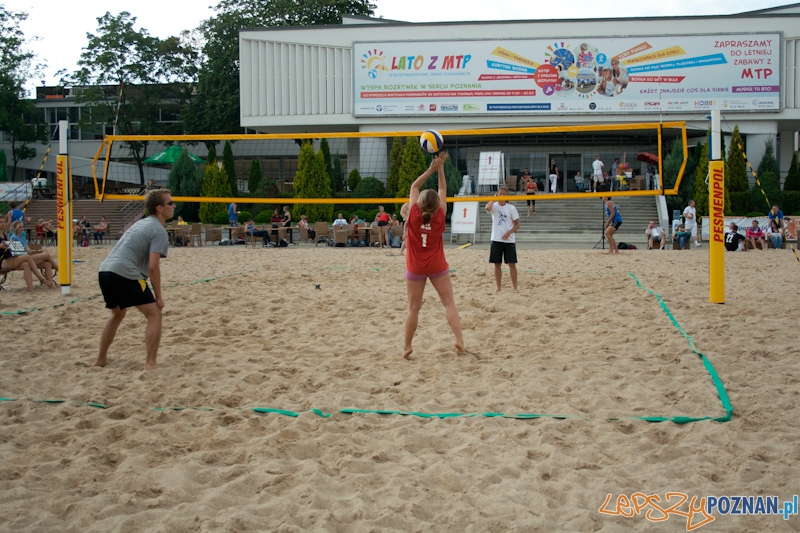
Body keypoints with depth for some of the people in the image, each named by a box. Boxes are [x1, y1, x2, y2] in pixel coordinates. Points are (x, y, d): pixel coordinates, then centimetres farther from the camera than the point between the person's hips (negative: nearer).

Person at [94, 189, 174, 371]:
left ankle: (101, 359, 35)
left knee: (117, 314, 30)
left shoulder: (142, 223, 24)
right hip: (124, 273, -9)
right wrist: (158, 296, -4)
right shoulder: (159, 231, -4)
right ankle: (150, 363, -3)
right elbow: (153, 267, -12)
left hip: (105, 270, 9)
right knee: (154, 314, 1)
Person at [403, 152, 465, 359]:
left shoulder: (414, 213, -10)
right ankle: (459, 340, -9)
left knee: (414, 308, 5)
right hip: (437, 266, 0)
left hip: (415, 267, 0)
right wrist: (440, 168, 4)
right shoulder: (440, 216, -9)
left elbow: (414, 186, 1)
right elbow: (443, 191, 3)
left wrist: (431, 169, 1)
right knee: (449, 303, 2)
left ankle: (407, 346, 8)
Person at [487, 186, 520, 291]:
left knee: (512, 264, 0)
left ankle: (515, 287, 8)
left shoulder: (511, 208, 0)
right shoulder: (494, 206, 0)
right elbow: (487, 208, -26)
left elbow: (517, 225, 2)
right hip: (496, 240, 1)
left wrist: (508, 233, -14)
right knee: (497, 264, 5)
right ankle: (498, 288, 13)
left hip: (509, 240, -1)